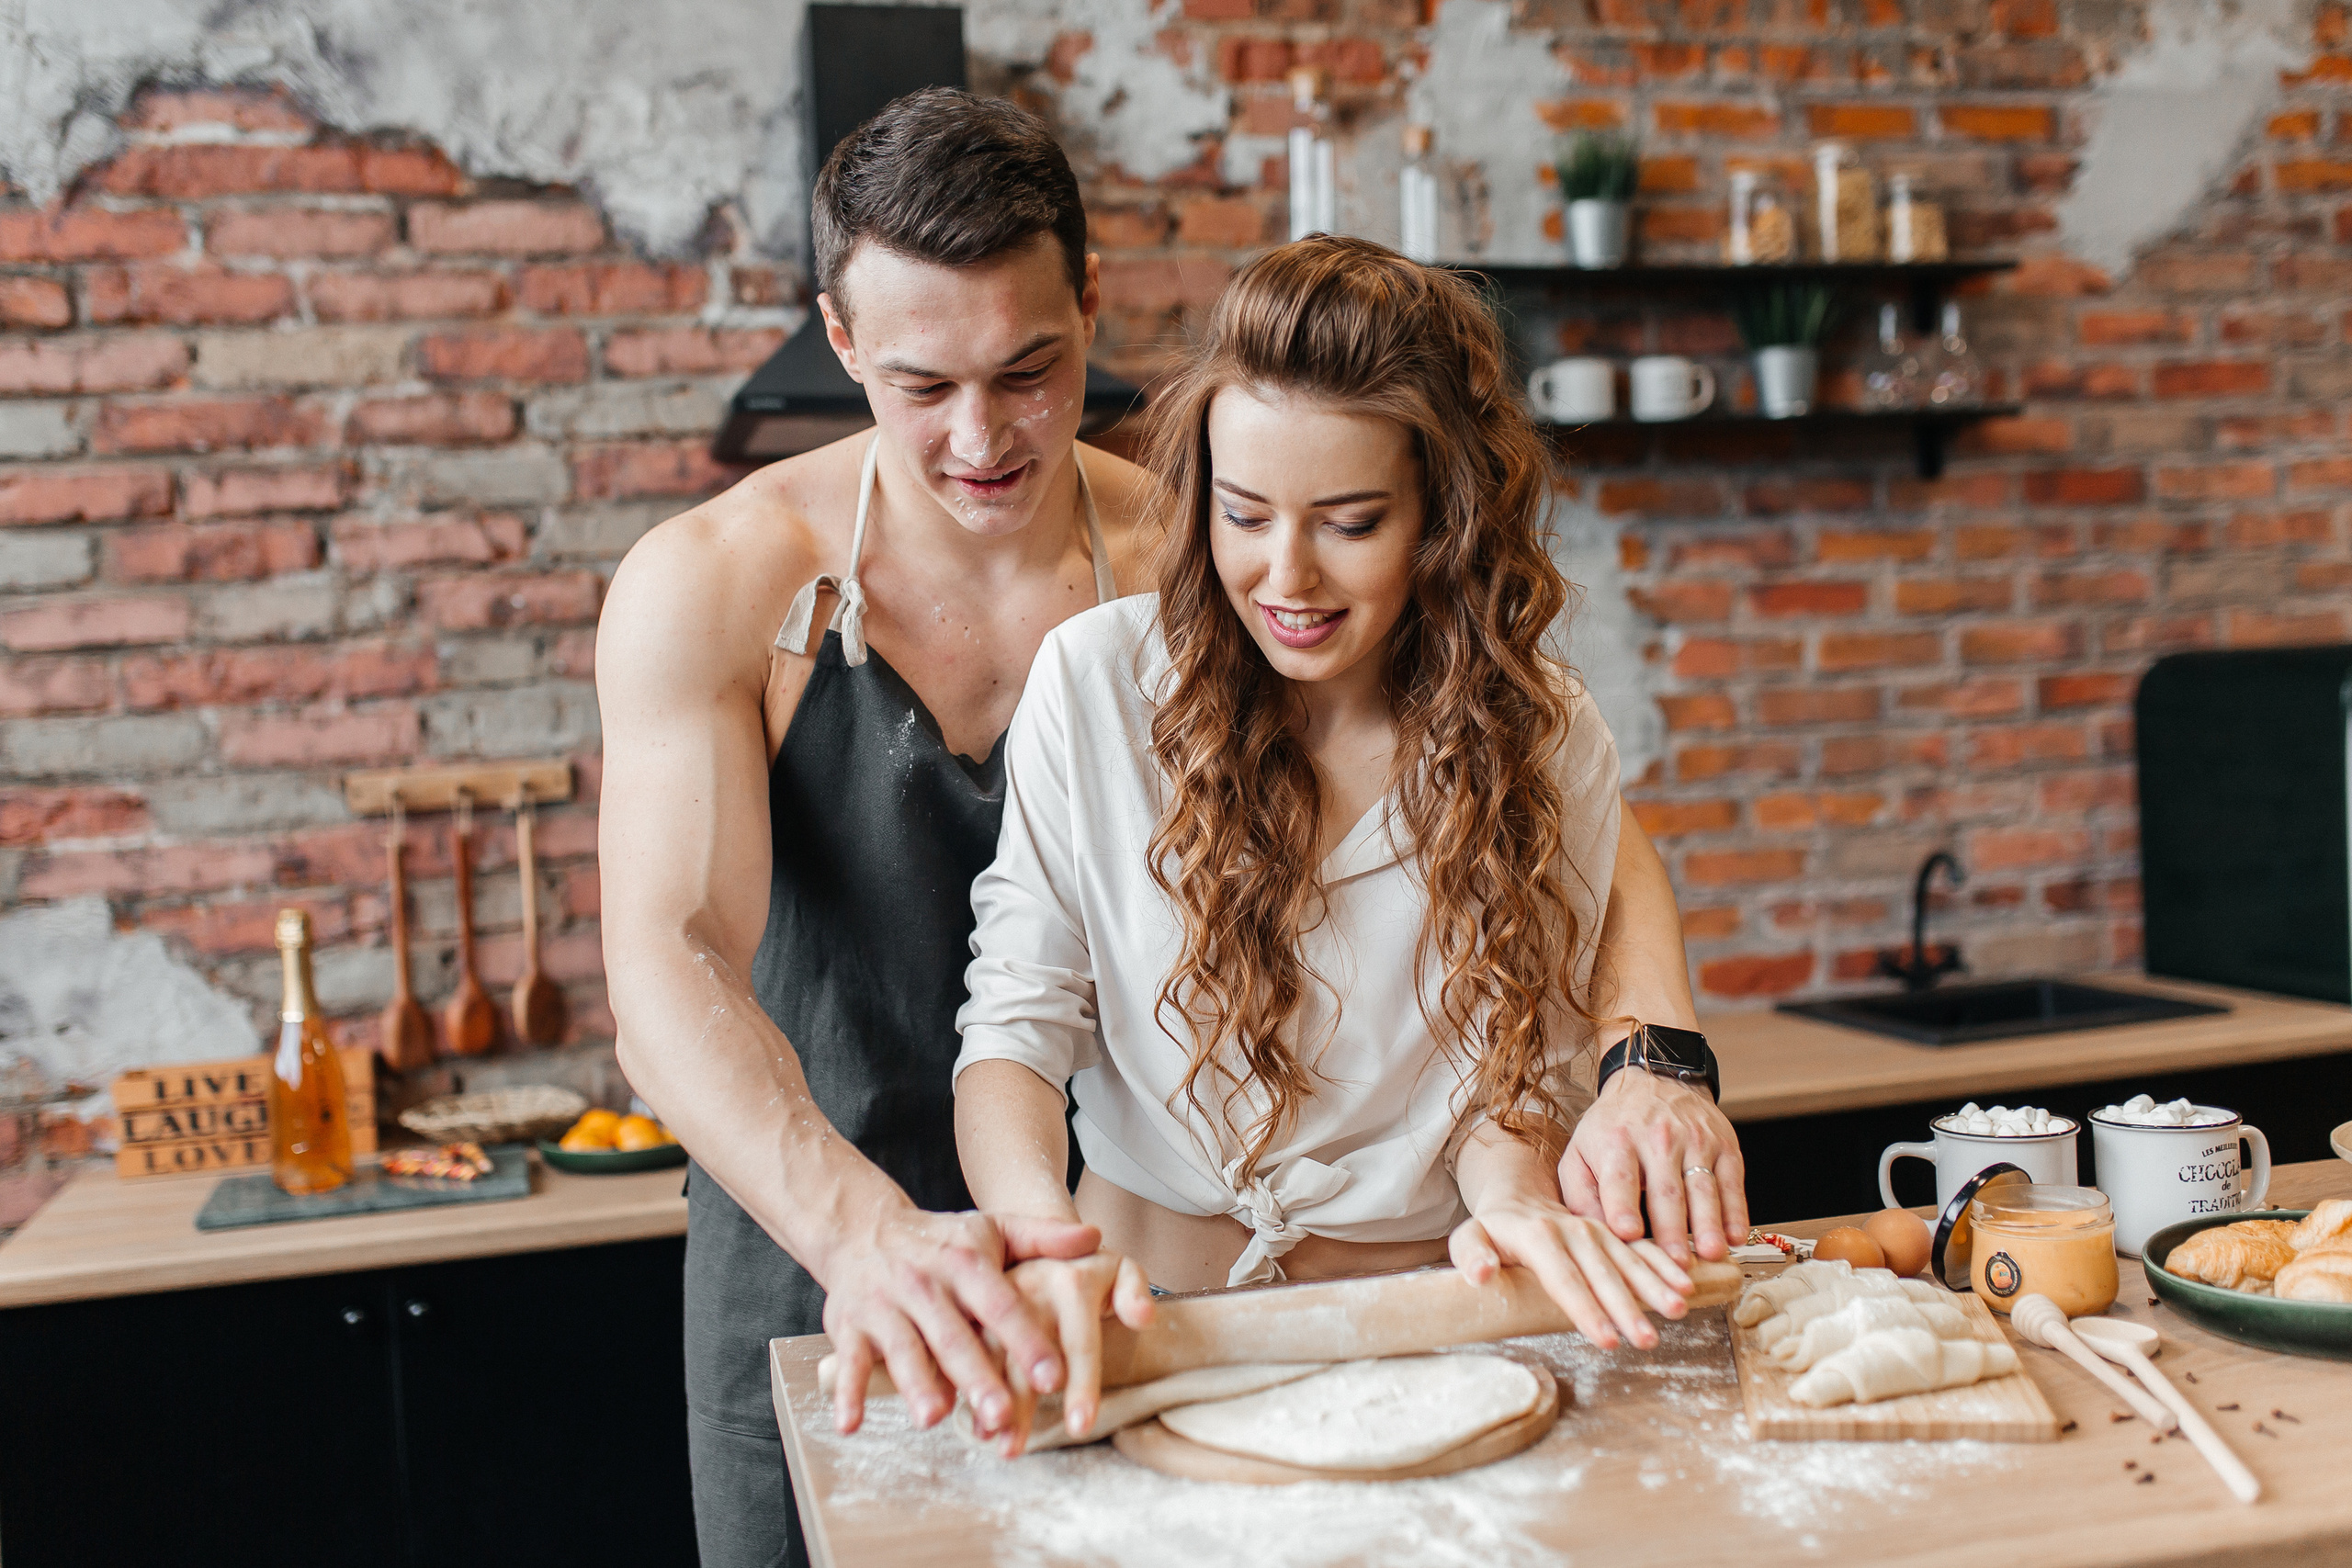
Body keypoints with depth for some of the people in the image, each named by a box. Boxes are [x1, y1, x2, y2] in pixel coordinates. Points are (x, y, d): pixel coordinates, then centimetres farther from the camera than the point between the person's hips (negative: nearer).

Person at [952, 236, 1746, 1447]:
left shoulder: (1543, 735, 1)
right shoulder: (1095, 680, -4)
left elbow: (1512, 1064, 5)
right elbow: (1012, 1026, -6)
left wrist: (1511, 1197, -18)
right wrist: (1043, 1231, -25)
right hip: (1152, 1318, 0)